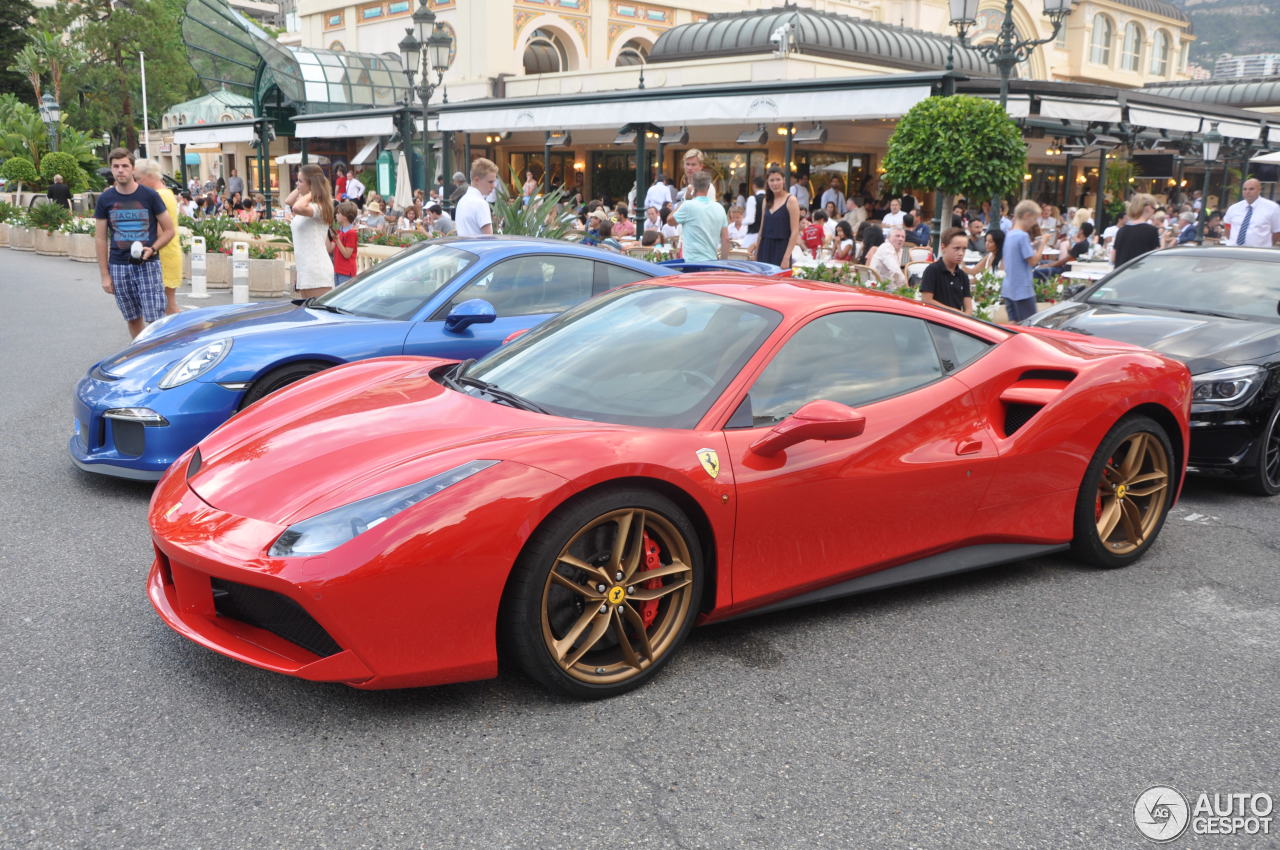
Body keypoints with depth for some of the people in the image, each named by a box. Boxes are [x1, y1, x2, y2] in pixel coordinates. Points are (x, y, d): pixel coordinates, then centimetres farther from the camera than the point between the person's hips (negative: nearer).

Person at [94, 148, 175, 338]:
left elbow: (170, 229, 4)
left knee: (154, 320, -8)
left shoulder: (149, 196, -2)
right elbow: (101, 239, 8)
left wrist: (153, 249, -14)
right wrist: (105, 275, 4)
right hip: (119, 267, 2)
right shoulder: (105, 199, 4)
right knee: (133, 320, 9)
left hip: (148, 265, -2)